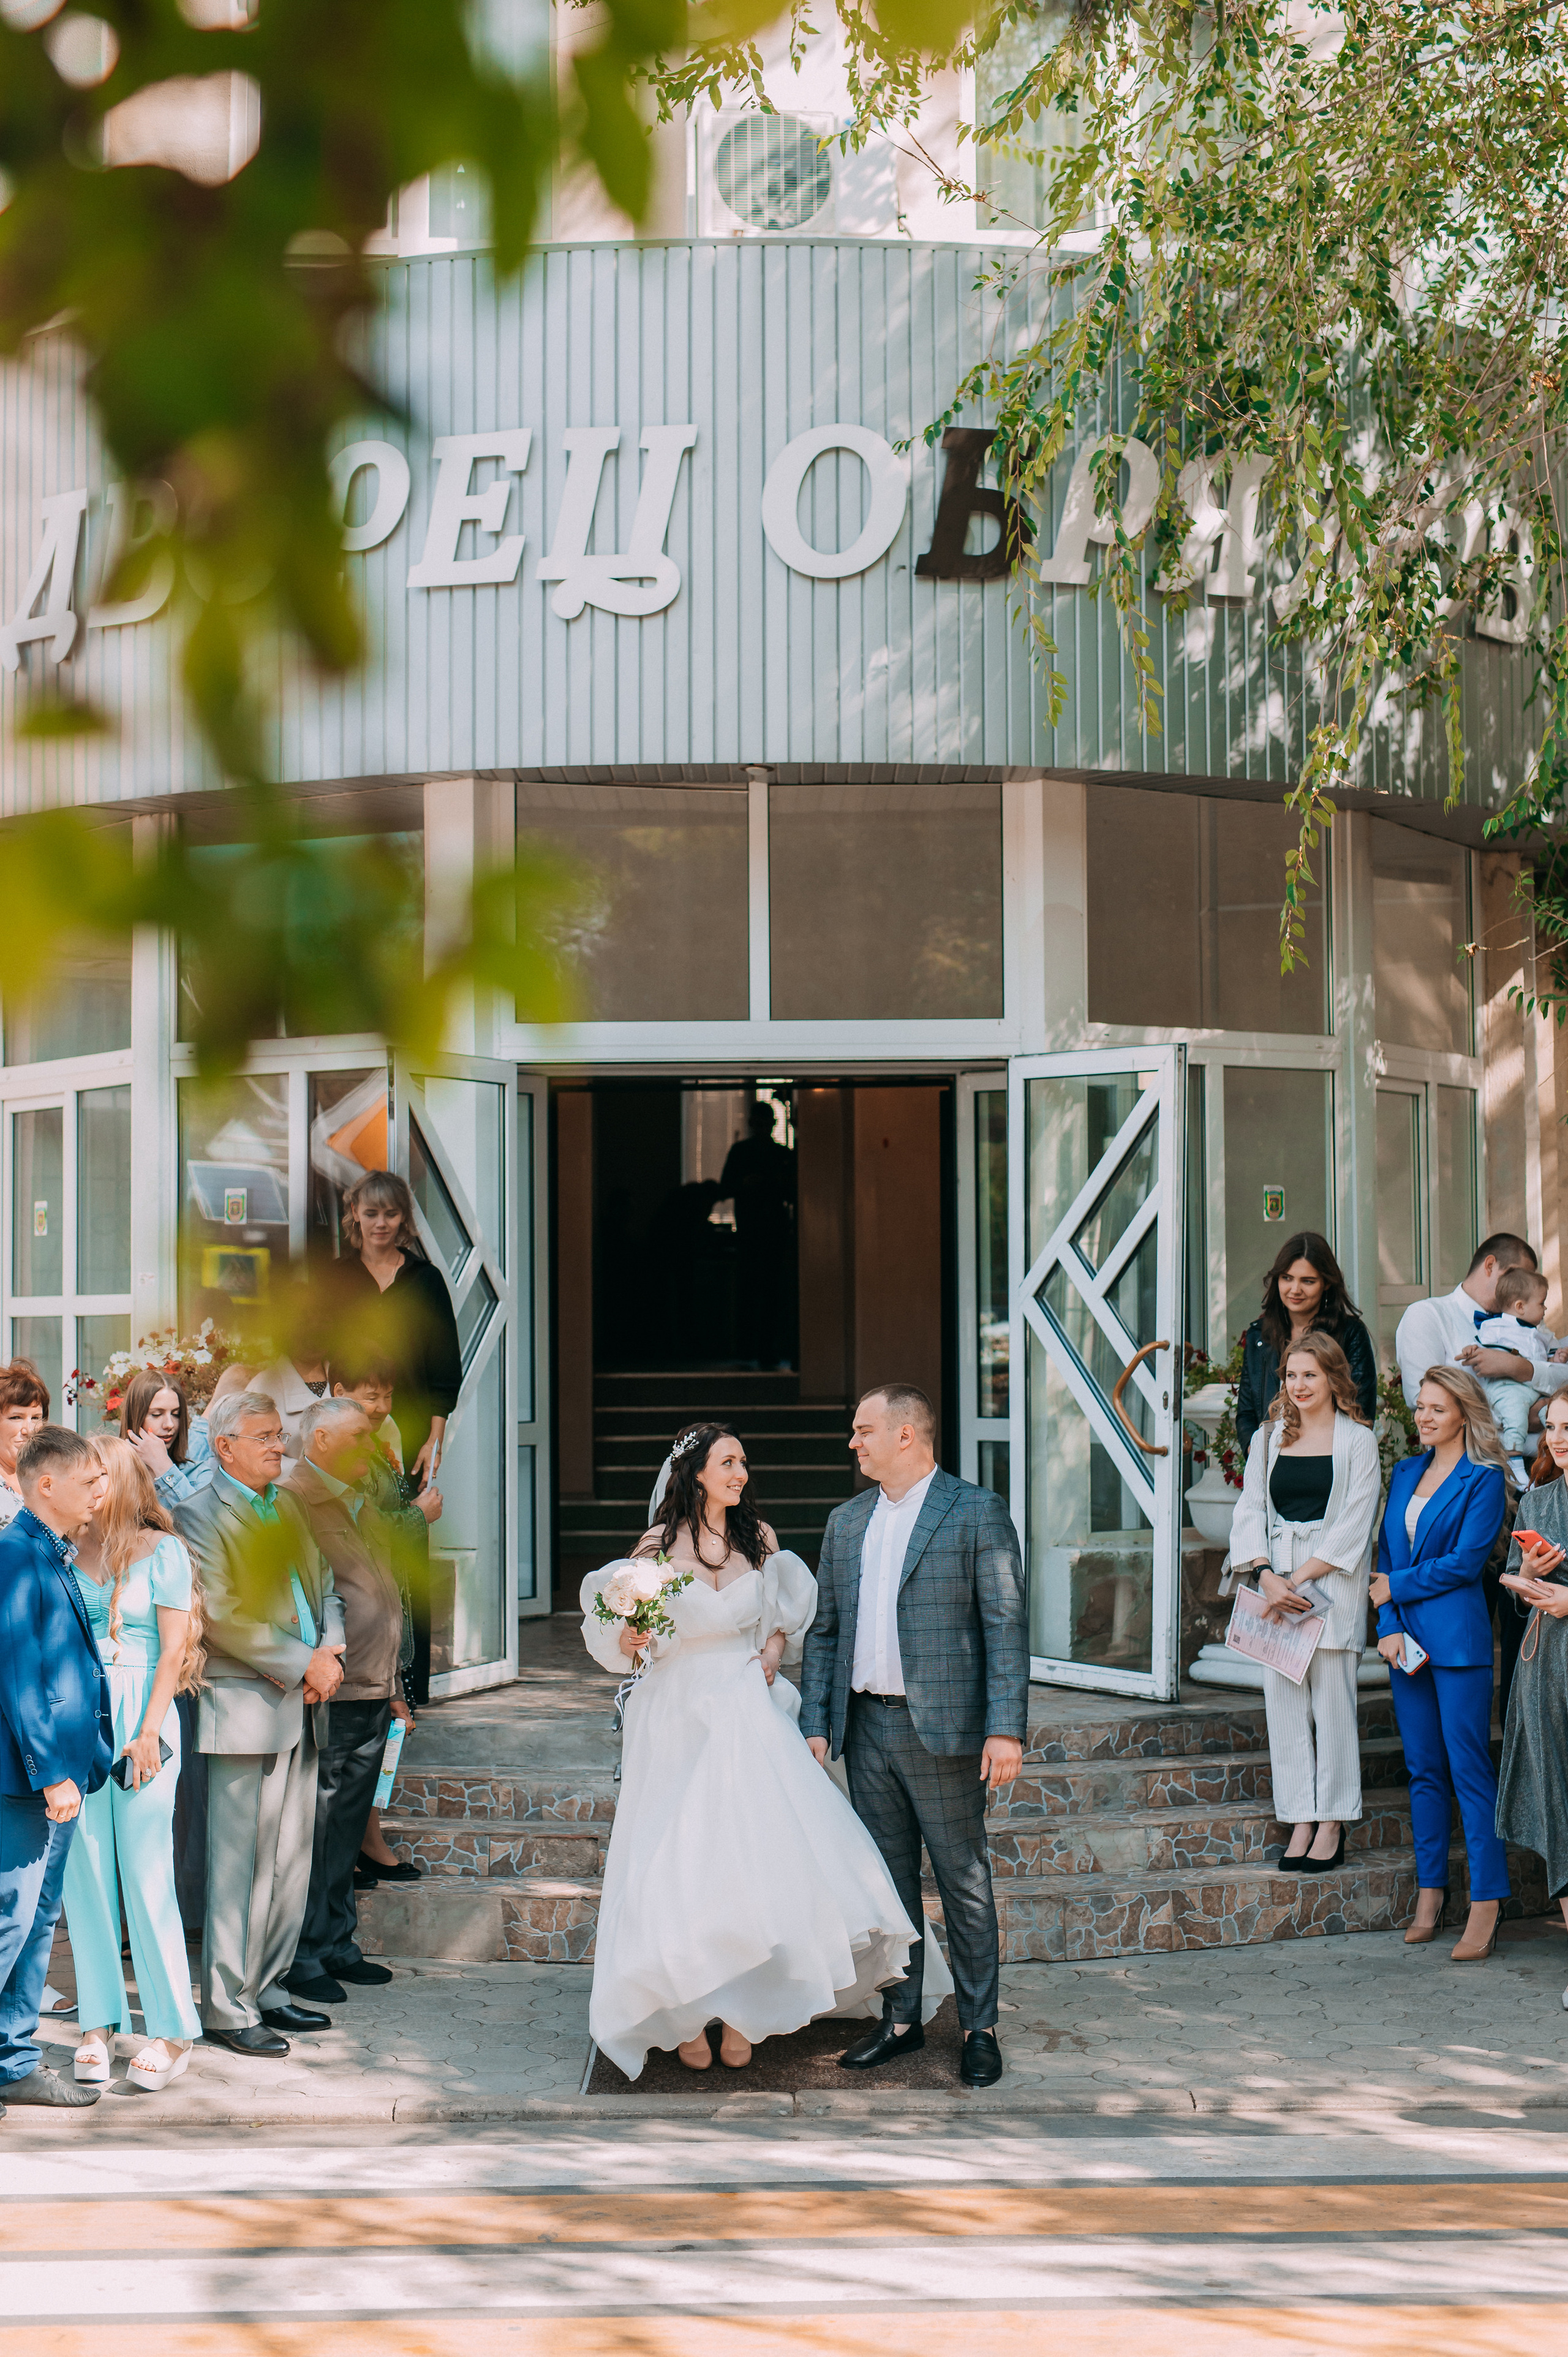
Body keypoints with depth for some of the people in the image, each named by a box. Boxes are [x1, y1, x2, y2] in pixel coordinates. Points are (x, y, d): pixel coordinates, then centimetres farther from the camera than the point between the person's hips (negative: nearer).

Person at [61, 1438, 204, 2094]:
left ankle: (172, 2032, 3)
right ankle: (99, 2023, 12)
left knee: (146, 1873, -4)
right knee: (84, 1872, 4)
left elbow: (173, 1649, -3)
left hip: (140, 1717, -3)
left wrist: (149, 1732, -10)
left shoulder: (161, 1550, 0)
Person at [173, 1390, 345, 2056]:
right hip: (245, 1708, -8)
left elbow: (324, 1589, 19)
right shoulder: (200, 1516, -9)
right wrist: (303, 1665, -15)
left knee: (292, 1859, 11)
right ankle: (228, 2008, 3)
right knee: (241, 1865, -4)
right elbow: (222, 1617, -16)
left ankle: (268, 1990, 21)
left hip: (302, 1705, 8)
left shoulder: (288, 1508, 17)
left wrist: (331, 1652, -1)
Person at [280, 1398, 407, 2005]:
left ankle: (338, 1945, 23)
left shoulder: (362, 1505, 19)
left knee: (346, 1828, 15)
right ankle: (303, 1957, 4)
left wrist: (392, 1686, 25)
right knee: (313, 1830, -3)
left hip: (372, 1696, 9)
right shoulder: (292, 1502, -12)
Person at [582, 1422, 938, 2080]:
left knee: (760, 1851, -6)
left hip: (749, 1716, 3)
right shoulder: (658, 1547, -5)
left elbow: (783, 1615, 18)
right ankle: (688, 2017, 11)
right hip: (679, 1722, -2)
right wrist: (628, 1641, -20)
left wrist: (773, 1650, -2)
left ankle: (742, 2013, 7)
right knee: (682, 1866, -2)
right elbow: (621, 1639, 1)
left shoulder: (759, 1538, 5)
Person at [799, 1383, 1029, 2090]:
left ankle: (978, 2026, 10)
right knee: (886, 1878, 11)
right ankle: (899, 2018, 21)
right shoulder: (846, 1522, 13)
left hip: (943, 1729, -6)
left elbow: (1006, 1627, -9)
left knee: (964, 1880, 2)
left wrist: (1005, 1728, -16)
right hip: (866, 1727, 6)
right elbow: (824, 1630, 15)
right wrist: (814, 1722, 6)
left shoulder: (977, 1514, -5)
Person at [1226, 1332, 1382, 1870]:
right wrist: (1268, 1577, -9)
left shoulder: (1357, 1441, 1)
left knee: (1332, 1698, -4)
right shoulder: (1268, 1439, 13)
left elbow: (1353, 1527, -5)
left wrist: (1301, 1580, -12)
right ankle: (1300, 1822, 4)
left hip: (1333, 1581, -4)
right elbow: (1251, 1511, 7)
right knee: (1283, 1698, 0)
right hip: (1277, 1579, 4)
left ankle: (1333, 1824, 2)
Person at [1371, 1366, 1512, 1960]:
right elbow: (1386, 1551, 12)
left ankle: (1485, 1907, -7)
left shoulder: (1483, 1481, -5)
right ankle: (1430, 1891, 15)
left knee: (1470, 1768, -7)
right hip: (1406, 1635, 6)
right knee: (1424, 1768, 9)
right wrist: (1388, 1627, -1)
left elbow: (1465, 1562, -11)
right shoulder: (1406, 1473, 15)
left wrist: (1396, 1587, -6)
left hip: (1457, 1637, -6)